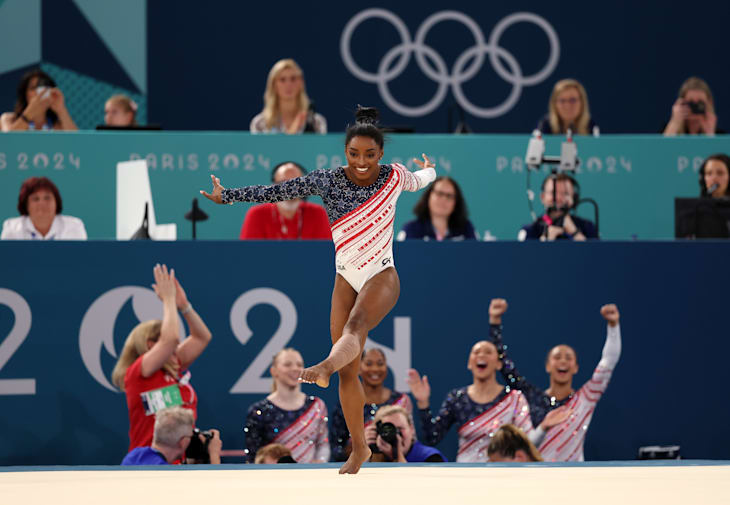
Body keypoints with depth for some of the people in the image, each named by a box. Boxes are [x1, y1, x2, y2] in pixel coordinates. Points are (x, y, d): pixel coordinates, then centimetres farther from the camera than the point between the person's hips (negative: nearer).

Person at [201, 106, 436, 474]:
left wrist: (428, 169, 43)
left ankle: (324, 368, -68)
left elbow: (423, 180, 20)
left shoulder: (395, 177, -4)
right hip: (346, 279, 3)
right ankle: (359, 449, 11)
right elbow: (276, 192, -3)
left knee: (355, 326, -36)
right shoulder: (327, 181, -5)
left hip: (382, 277, -3)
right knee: (348, 371, 1)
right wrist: (227, 196, -6)